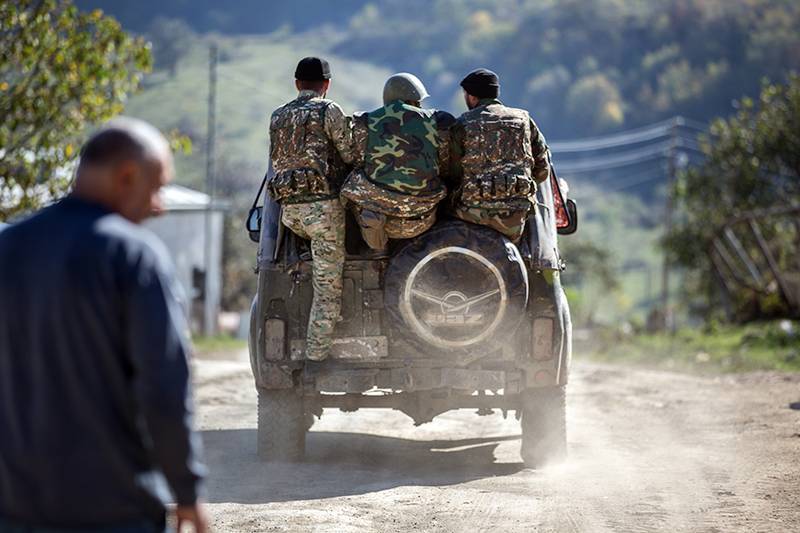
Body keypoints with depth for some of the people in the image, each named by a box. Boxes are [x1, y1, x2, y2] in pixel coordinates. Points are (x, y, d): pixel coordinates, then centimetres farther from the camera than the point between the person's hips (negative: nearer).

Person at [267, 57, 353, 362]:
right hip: (323, 203, -6)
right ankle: (315, 357, -5)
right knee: (328, 286, -3)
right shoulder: (328, 111, -2)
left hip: (289, 210, 6)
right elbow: (351, 156, -4)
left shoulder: (277, 117, 17)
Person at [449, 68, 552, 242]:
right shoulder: (523, 120, 9)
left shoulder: (462, 125, 2)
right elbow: (542, 172, 10)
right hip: (514, 219, 3)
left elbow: (454, 177, 2)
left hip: (474, 212, -3)